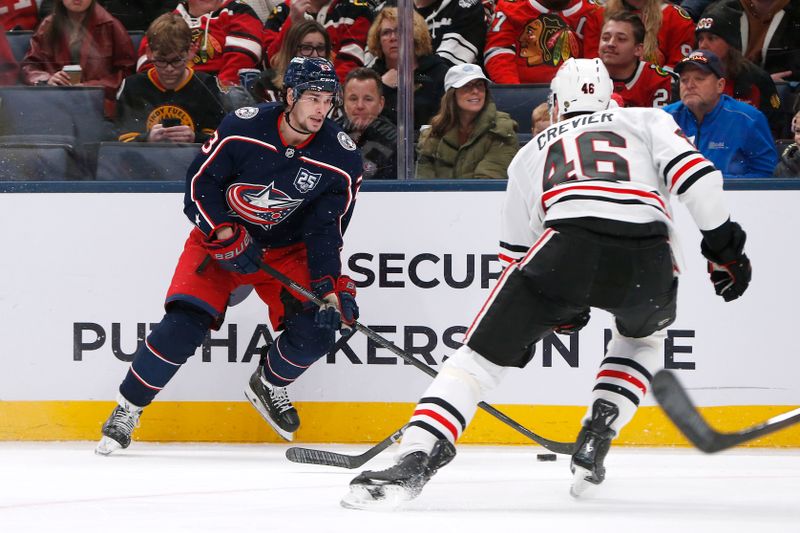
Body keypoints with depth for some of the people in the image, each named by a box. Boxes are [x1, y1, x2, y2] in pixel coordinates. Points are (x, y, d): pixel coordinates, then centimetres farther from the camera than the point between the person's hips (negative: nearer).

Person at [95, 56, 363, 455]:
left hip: (287, 250, 2)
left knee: (316, 330, -16)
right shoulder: (242, 127, -21)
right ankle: (127, 409, 0)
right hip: (219, 234, -2)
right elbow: (199, 184, -13)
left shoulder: (341, 158, -16)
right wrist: (225, 236, -24)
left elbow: (327, 230, -11)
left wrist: (330, 286, -22)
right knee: (183, 325, -19)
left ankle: (268, 384, 17)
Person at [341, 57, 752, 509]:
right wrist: (722, 242, 14)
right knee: (644, 335, 36)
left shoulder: (532, 152, 33)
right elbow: (694, 173, 10)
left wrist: (555, 310, 45)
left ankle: (414, 463, -14)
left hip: (569, 245, -1)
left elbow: (517, 252, 33)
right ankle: (595, 439, 18)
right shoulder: (646, 120, 30)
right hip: (649, 260, 1)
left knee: (483, 354, 6)